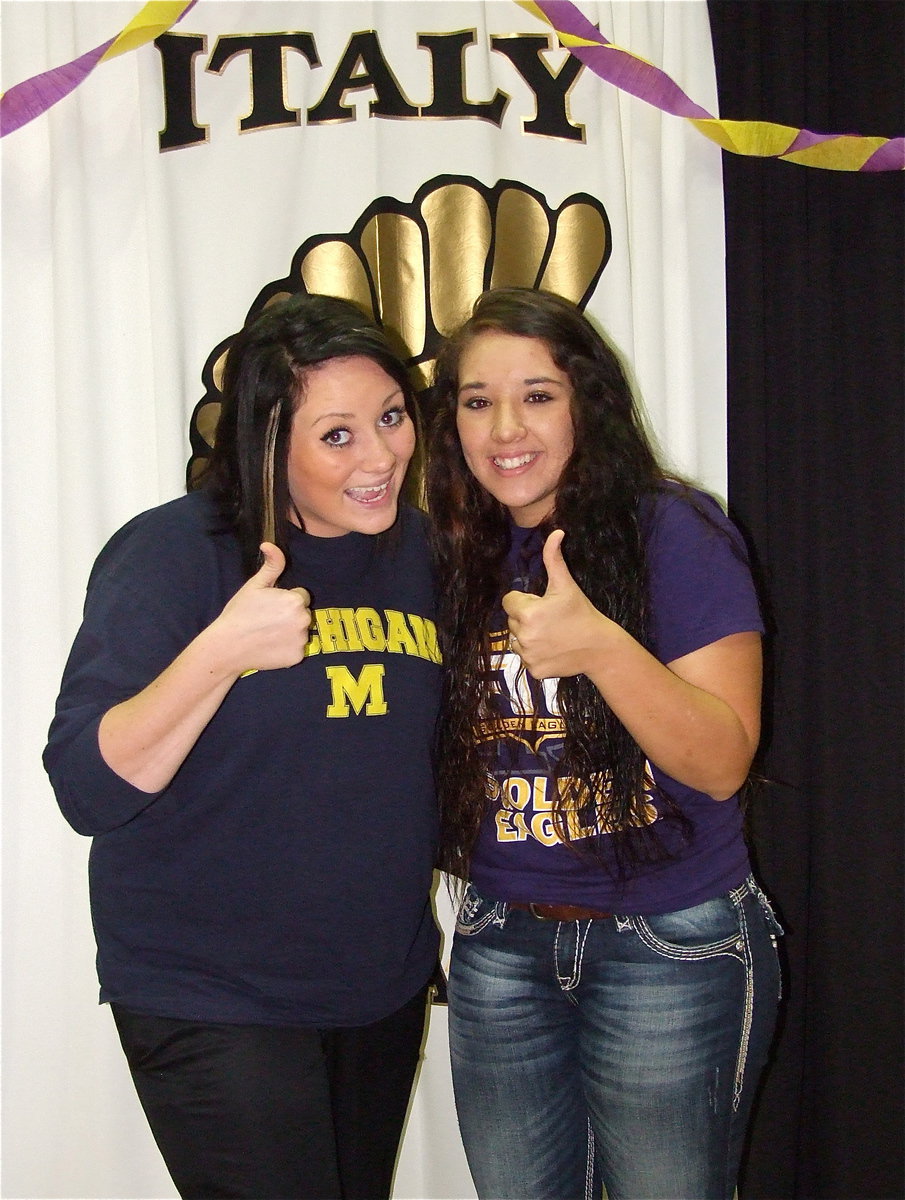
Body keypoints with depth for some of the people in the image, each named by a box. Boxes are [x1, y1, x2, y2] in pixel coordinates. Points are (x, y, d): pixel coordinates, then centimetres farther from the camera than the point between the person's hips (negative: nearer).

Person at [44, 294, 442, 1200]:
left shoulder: (422, 552, 2)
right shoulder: (173, 551, -15)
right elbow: (88, 790, -24)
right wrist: (219, 653, -35)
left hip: (384, 987, 6)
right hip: (212, 1004, -6)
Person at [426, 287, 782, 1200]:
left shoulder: (671, 533, -11)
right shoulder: (458, 558, 4)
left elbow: (722, 762, -19)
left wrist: (603, 650, -33)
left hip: (669, 949, -4)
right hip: (502, 946, 5)